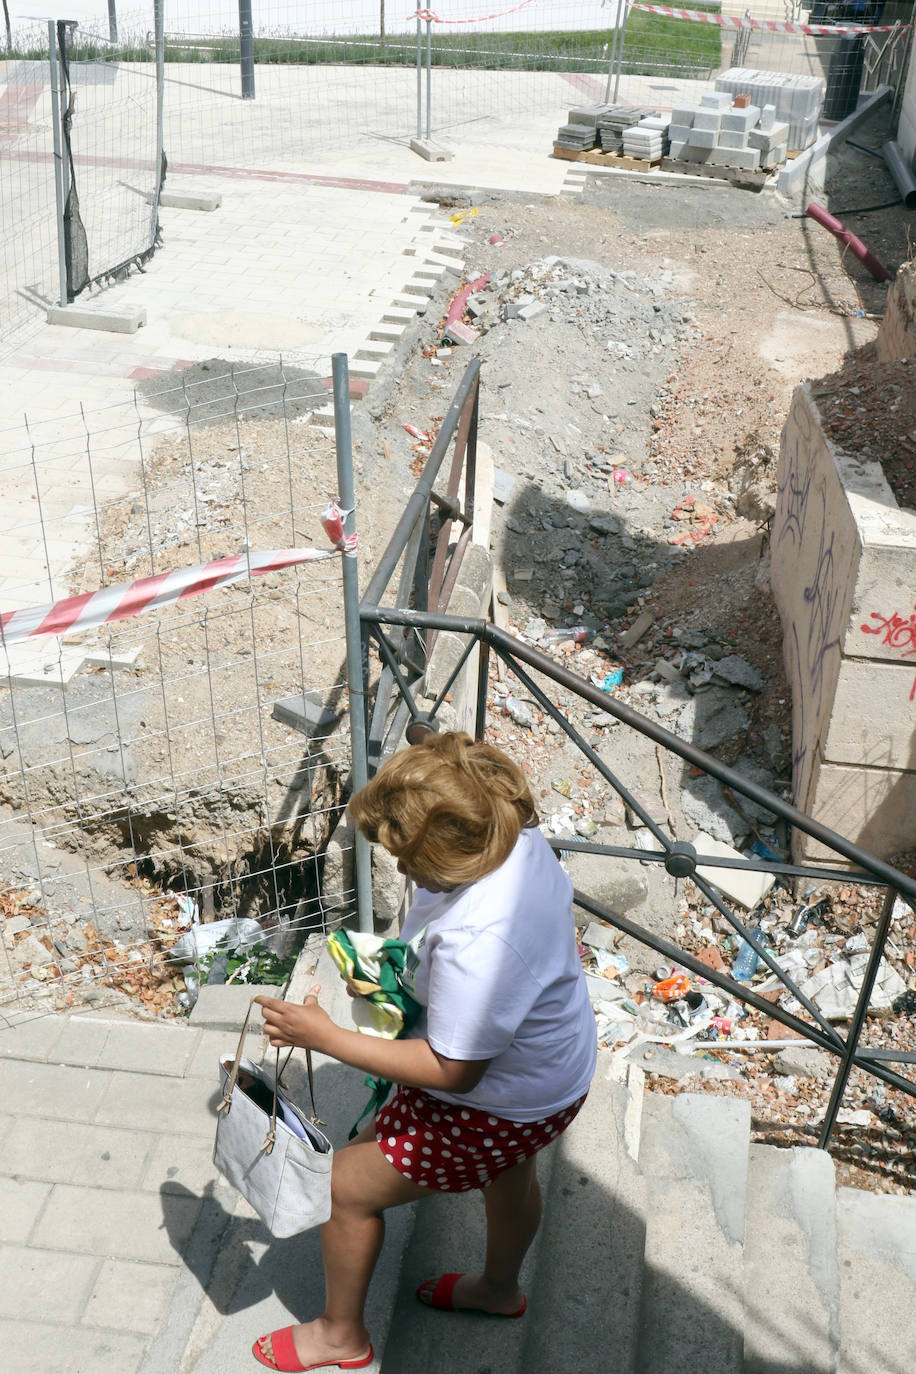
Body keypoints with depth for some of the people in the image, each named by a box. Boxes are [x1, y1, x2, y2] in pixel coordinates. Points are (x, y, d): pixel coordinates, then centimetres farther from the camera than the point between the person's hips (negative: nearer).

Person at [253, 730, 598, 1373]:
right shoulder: (519, 838, -17)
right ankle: (501, 1288, 66)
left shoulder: (477, 945, -44)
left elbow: (452, 1072, -32)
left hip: (494, 1107, -9)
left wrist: (324, 1036, -28)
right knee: (509, 1172, 36)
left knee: (348, 1186, 10)